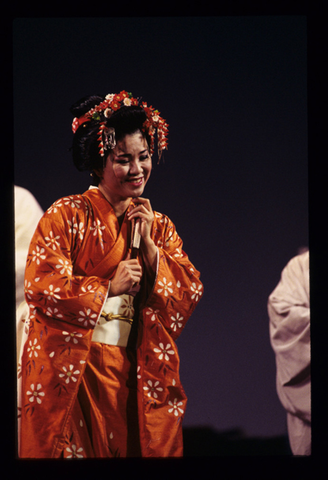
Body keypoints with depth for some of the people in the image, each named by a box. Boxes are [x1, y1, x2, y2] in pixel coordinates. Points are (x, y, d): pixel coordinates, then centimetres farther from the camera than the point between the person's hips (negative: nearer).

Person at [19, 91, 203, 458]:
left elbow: (190, 295, 3)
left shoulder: (160, 226, 12)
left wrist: (148, 245, -7)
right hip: (71, 373, -4)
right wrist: (109, 287, -14)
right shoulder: (66, 216, -4)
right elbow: (40, 289, -12)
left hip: (133, 377, 4)